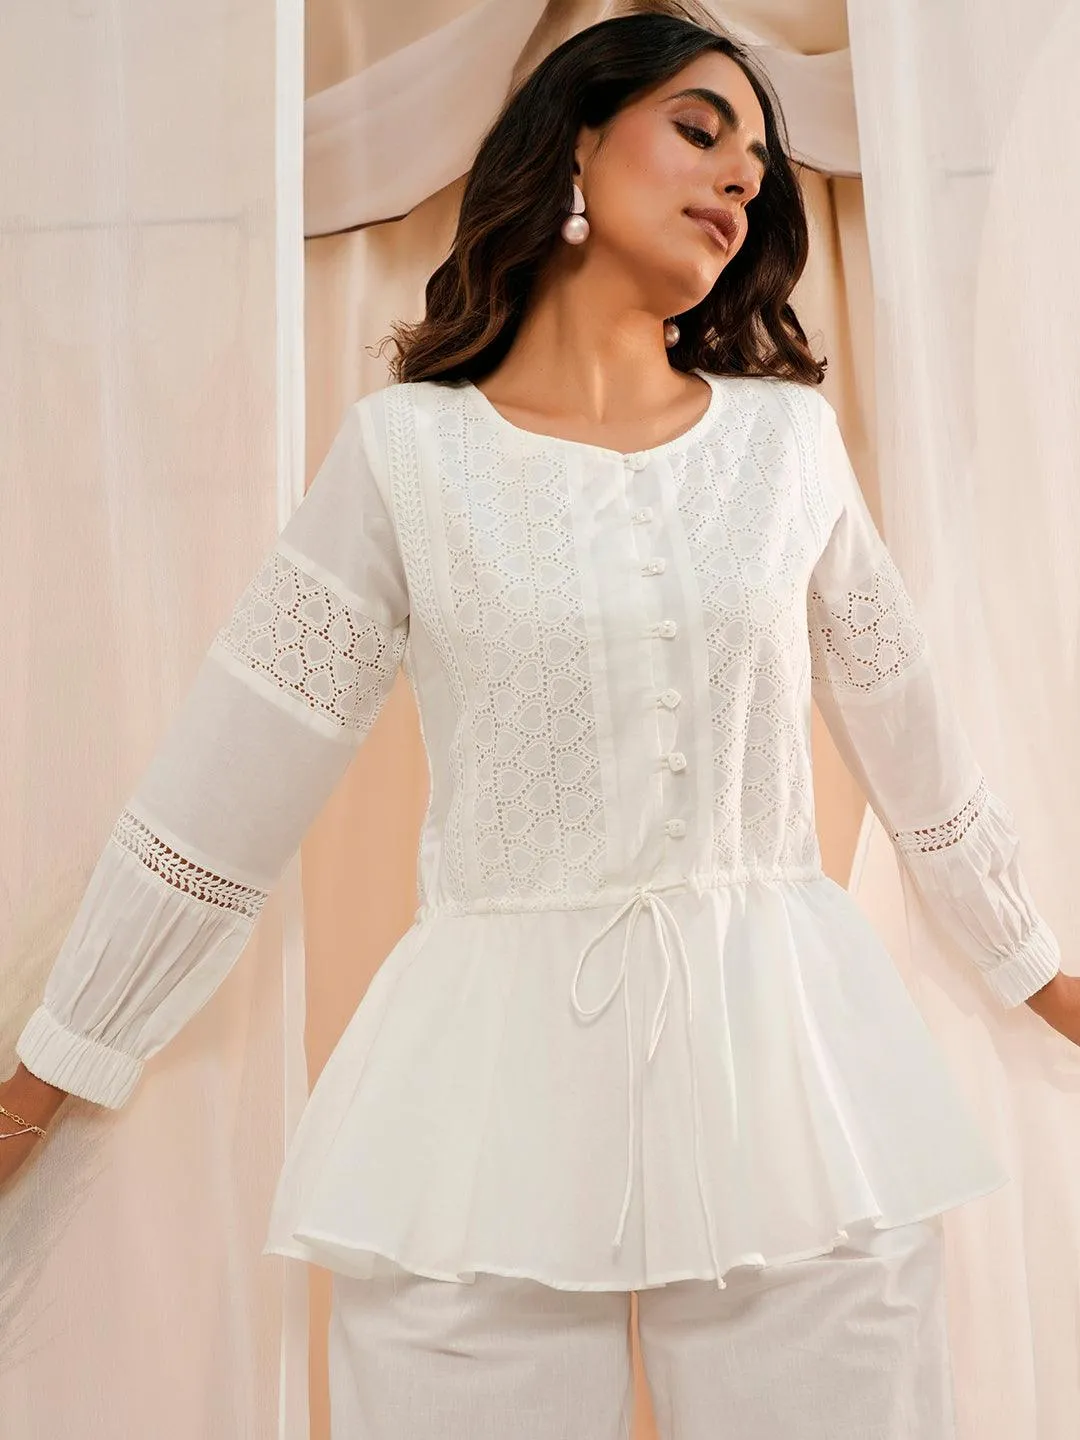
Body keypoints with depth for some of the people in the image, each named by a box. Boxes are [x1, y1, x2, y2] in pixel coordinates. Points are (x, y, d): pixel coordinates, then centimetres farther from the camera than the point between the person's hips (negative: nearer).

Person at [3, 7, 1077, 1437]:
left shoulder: (788, 435, 6)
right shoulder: (409, 448, -2)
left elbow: (910, 731, 14)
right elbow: (226, 775, 0)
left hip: (787, 1055, 3)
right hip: (494, 1063, -2)